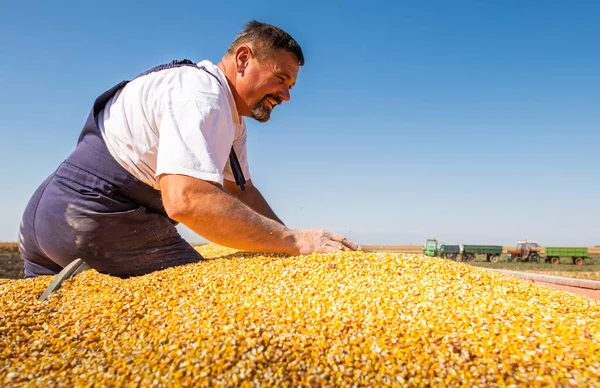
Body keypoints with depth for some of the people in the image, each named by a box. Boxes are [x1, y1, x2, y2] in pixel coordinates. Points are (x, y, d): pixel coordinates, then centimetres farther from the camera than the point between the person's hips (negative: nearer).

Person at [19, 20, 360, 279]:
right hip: (97, 219, -10)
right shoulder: (202, 94, -19)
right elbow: (186, 199, -33)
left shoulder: (232, 117, 14)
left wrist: (292, 242, 1)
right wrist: (296, 241, -29)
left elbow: (240, 191, 13)